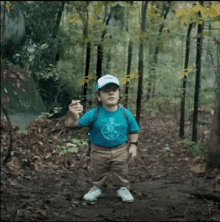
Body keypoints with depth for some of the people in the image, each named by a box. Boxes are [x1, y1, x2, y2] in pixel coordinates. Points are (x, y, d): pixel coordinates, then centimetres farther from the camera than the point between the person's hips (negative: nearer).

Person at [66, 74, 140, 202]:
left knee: (121, 173, 16)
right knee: (99, 173, 20)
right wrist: (74, 118, -48)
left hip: (120, 150, 0)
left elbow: (133, 131, 1)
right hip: (99, 150, 0)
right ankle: (98, 188, 44)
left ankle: (123, 188, 40)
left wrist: (133, 145, -6)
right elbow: (75, 124, -26)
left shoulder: (126, 113, -13)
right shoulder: (94, 114, -19)